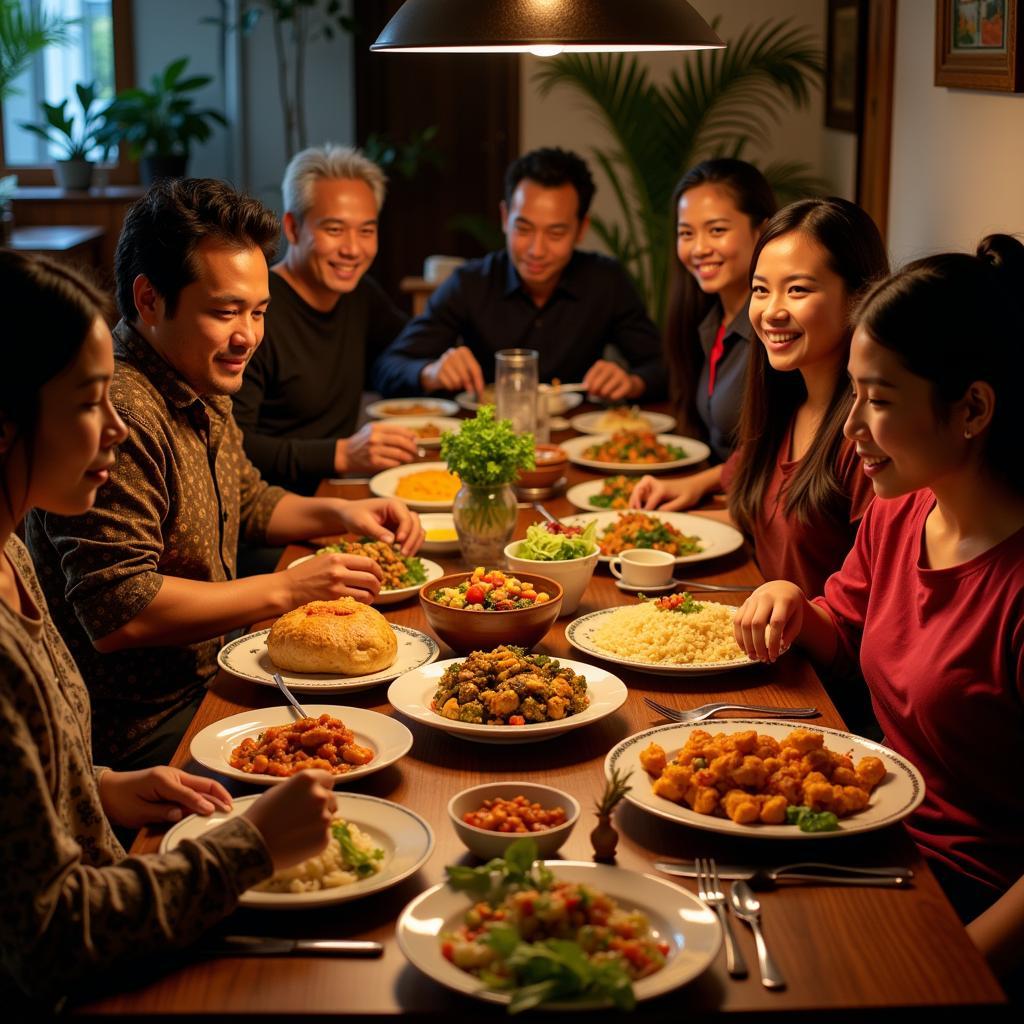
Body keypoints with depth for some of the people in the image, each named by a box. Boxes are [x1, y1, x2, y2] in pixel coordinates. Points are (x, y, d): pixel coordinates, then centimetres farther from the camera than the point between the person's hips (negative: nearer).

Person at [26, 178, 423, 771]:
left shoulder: (204, 393, 10)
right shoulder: (119, 414, -24)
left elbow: (248, 501, 27)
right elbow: (116, 610, -27)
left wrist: (339, 514, 7)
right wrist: (283, 591, -23)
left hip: (210, 681, 10)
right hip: (145, 732, -9)